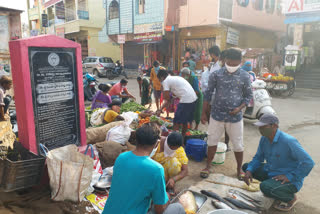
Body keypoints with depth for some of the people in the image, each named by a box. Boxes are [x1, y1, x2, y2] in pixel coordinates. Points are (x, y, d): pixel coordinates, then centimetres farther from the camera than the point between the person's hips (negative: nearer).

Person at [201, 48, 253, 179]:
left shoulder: (244, 76, -5)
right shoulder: (216, 74, -5)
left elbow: (248, 96, 4)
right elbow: (208, 94, 1)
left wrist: (239, 108, -14)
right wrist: (204, 113, 1)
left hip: (235, 117, 0)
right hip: (217, 115, 0)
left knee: (238, 145, 11)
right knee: (212, 141, 11)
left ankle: (239, 169, 32)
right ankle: (208, 166, 29)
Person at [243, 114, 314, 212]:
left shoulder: (288, 141, -27)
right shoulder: (264, 139, -3)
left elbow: (308, 162, -26)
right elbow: (258, 157, 6)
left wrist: (290, 176, -25)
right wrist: (249, 170, -11)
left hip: (290, 180, -8)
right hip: (270, 172, 8)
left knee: (265, 187, -33)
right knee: (246, 166, 5)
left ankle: (290, 198, 1)